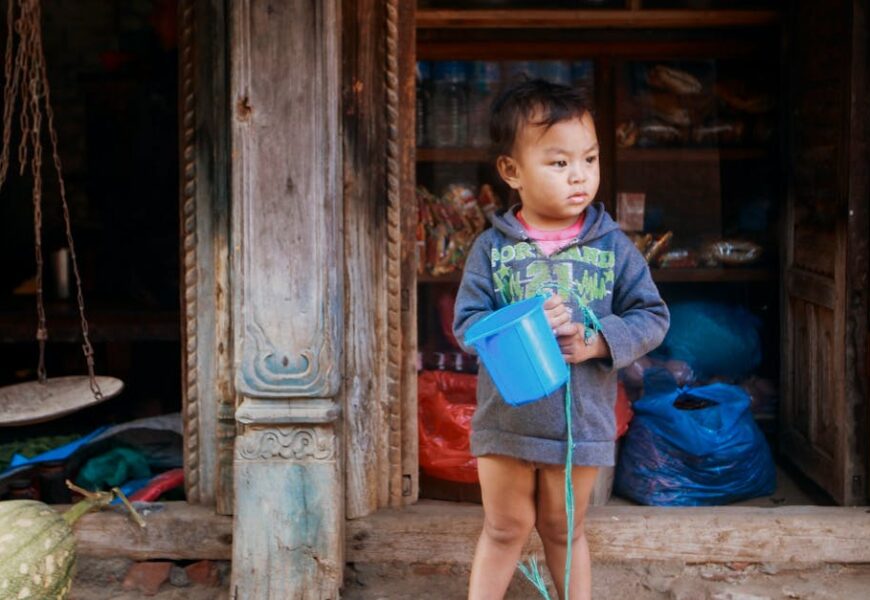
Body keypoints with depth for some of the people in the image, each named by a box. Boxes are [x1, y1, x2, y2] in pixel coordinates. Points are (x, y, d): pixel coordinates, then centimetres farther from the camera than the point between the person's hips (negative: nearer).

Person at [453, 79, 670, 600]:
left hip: (581, 421, 0)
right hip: (506, 418, 0)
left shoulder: (613, 247, -4)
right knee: (505, 528, 14)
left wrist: (597, 342, -19)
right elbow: (467, 322, -8)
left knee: (563, 530, 18)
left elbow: (652, 317, -3)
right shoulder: (492, 247, -6)